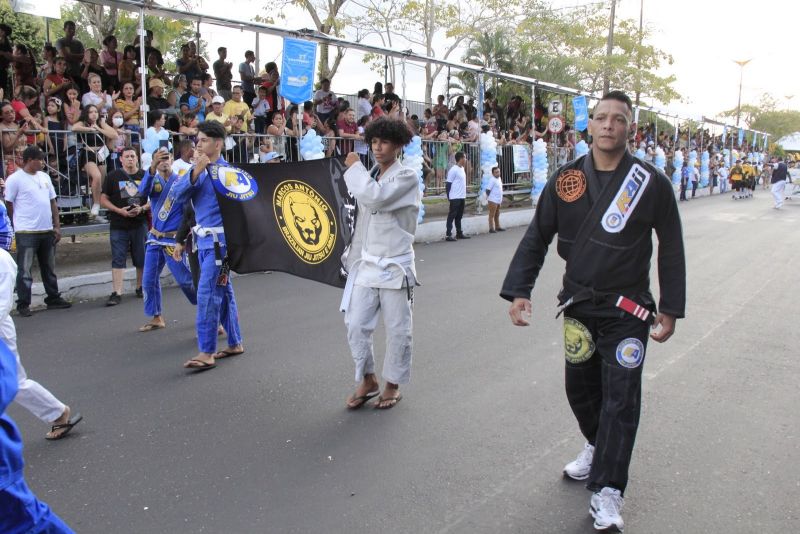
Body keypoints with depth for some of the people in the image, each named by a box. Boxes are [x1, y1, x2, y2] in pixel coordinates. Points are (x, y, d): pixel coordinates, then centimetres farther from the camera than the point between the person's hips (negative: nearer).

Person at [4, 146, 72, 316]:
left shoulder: (44, 177, 11)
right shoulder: (15, 179, -8)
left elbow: (52, 202, 14)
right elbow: (8, 205, -5)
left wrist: (57, 226, 9)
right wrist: (16, 227, -3)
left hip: (47, 230, 6)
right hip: (26, 232, -6)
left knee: (49, 268, 15)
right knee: (25, 270, -1)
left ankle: (53, 299, 26)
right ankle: (23, 304, 7)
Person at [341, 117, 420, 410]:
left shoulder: (407, 177, -8)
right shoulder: (370, 177, 11)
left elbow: (376, 197, -27)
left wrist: (355, 167, -12)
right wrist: (354, 259, 14)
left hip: (395, 266, -6)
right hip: (367, 265, 6)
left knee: (397, 330, 6)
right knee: (356, 325, 5)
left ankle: (393, 385, 23)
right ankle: (367, 380, 24)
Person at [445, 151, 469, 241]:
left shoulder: (462, 169, 14)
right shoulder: (453, 170, -14)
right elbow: (448, 184, -12)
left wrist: (464, 195, 18)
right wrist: (449, 197, -11)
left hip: (462, 197, 8)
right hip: (455, 197, -8)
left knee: (459, 216, 14)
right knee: (452, 216, -4)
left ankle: (459, 233, 21)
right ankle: (448, 235, -1)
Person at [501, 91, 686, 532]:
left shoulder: (651, 183, -8)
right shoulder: (566, 180, -3)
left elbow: (671, 251, -1)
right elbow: (536, 239, 0)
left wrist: (670, 309, -1)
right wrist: (518, 291, -10)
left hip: (627, 308, -3)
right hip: (578, 302, 3)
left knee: (620, 396, -3)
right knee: (579, 385, 16)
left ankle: (606, 494, 7)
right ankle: (599, 448, 44)